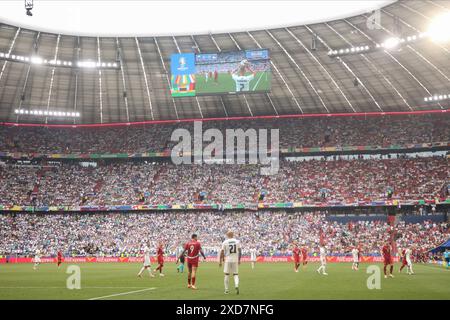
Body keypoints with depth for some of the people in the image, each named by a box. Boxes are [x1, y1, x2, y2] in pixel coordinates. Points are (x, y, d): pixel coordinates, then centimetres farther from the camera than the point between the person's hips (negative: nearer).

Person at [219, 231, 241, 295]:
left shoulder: (225, 242, -3)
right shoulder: (237, 241, 3)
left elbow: (222, 252, -2)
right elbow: (239, 252, 4)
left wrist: (220, 261, 4)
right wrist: (239, 260, 14)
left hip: (228, 260, -1)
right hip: (235, 260, 1)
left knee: (227, 274, 9)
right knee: (235, 274, 10)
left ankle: (226, 290, 11)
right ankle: (236, 285, -16)